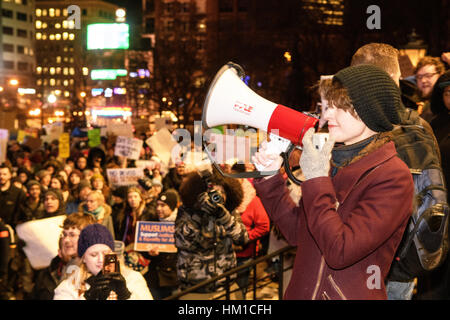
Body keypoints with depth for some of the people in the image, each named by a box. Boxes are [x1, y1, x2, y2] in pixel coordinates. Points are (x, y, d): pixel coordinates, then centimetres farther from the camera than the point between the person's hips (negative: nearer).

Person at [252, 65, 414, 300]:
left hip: (353, 294, -6)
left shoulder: (393, 177, -17)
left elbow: (340, 251, -25)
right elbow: (297, 233, 7)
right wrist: (271, 179, 0)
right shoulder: (332, 161, 2)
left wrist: (316, 180, -20)